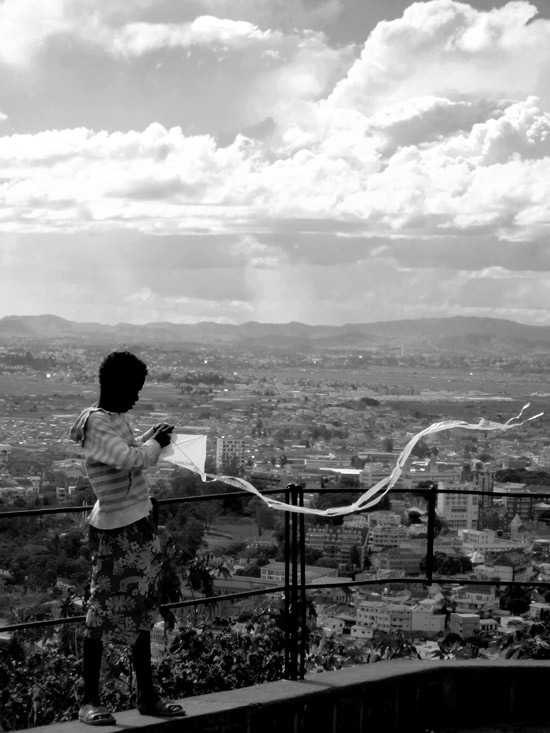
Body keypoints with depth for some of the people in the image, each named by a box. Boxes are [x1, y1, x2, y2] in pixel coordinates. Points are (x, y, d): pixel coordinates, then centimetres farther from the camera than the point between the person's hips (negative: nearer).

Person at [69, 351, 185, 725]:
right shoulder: (95, 423, -17)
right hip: (114, 530, -9)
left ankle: (147, 695, 21)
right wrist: (156, 444, -10)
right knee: (102, 615, -2)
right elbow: (128, 459, -28)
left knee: (142, 613, 13)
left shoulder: (120, 418, 10)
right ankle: (90, 701, 6)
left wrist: (151, 437, 12)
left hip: (141, 523, 9)